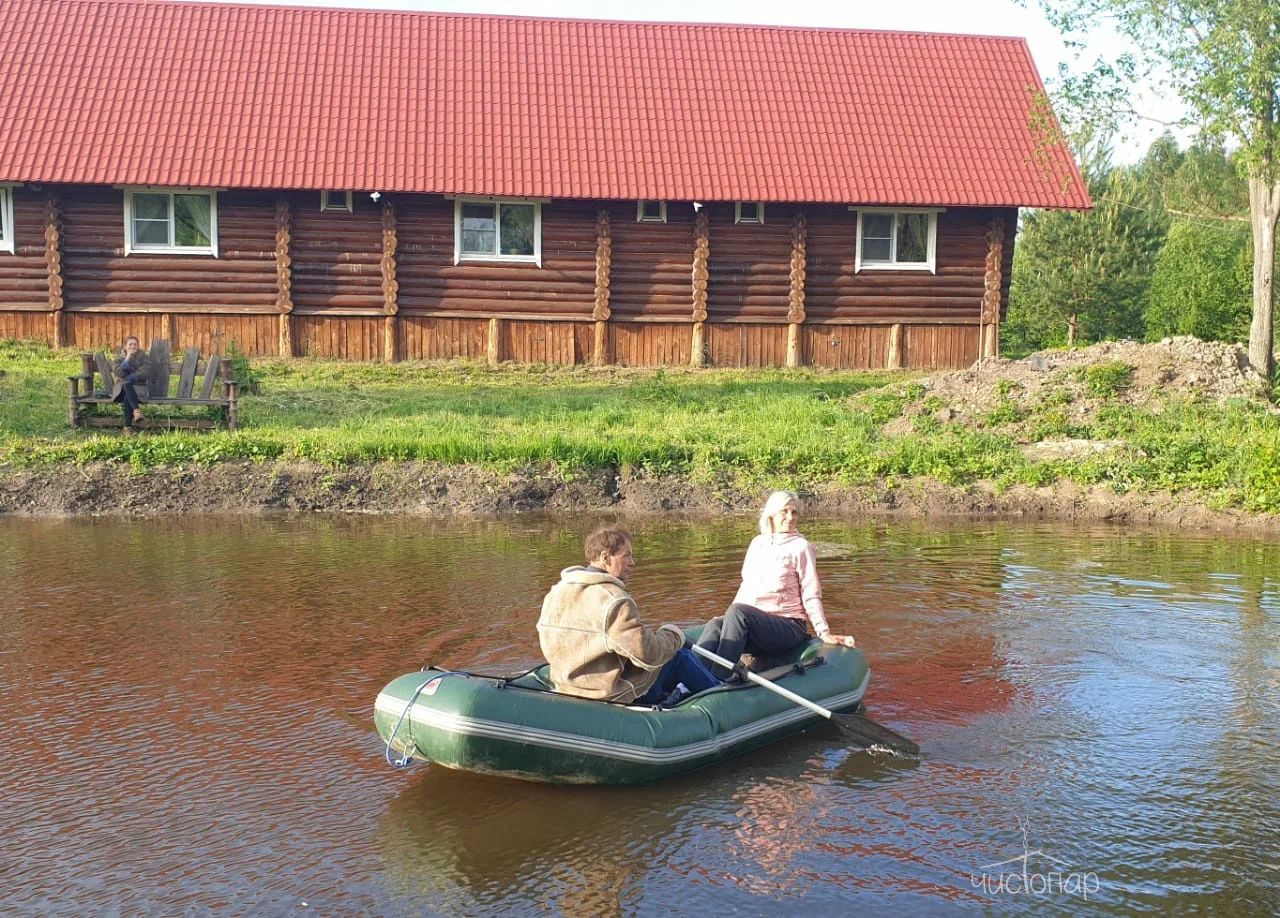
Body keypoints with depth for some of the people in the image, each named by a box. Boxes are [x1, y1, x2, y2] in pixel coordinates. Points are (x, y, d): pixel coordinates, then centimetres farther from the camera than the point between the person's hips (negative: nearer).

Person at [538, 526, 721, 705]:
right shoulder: (614, 600, -25)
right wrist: (673, 635, -2)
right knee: (681, 657, 8)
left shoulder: (557, 592, 0)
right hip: (616, 697, -8)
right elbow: (649, 655, -24)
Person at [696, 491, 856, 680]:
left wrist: (824, 633, -8)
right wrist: (729, 618, 10)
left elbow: (811, 595, 0)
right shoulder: (757, 543, 16)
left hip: (789, 626, -5)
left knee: (738, 612, -34)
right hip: (751, 622, 5)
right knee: (715, 626, -28)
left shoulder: (800, 547, 1)